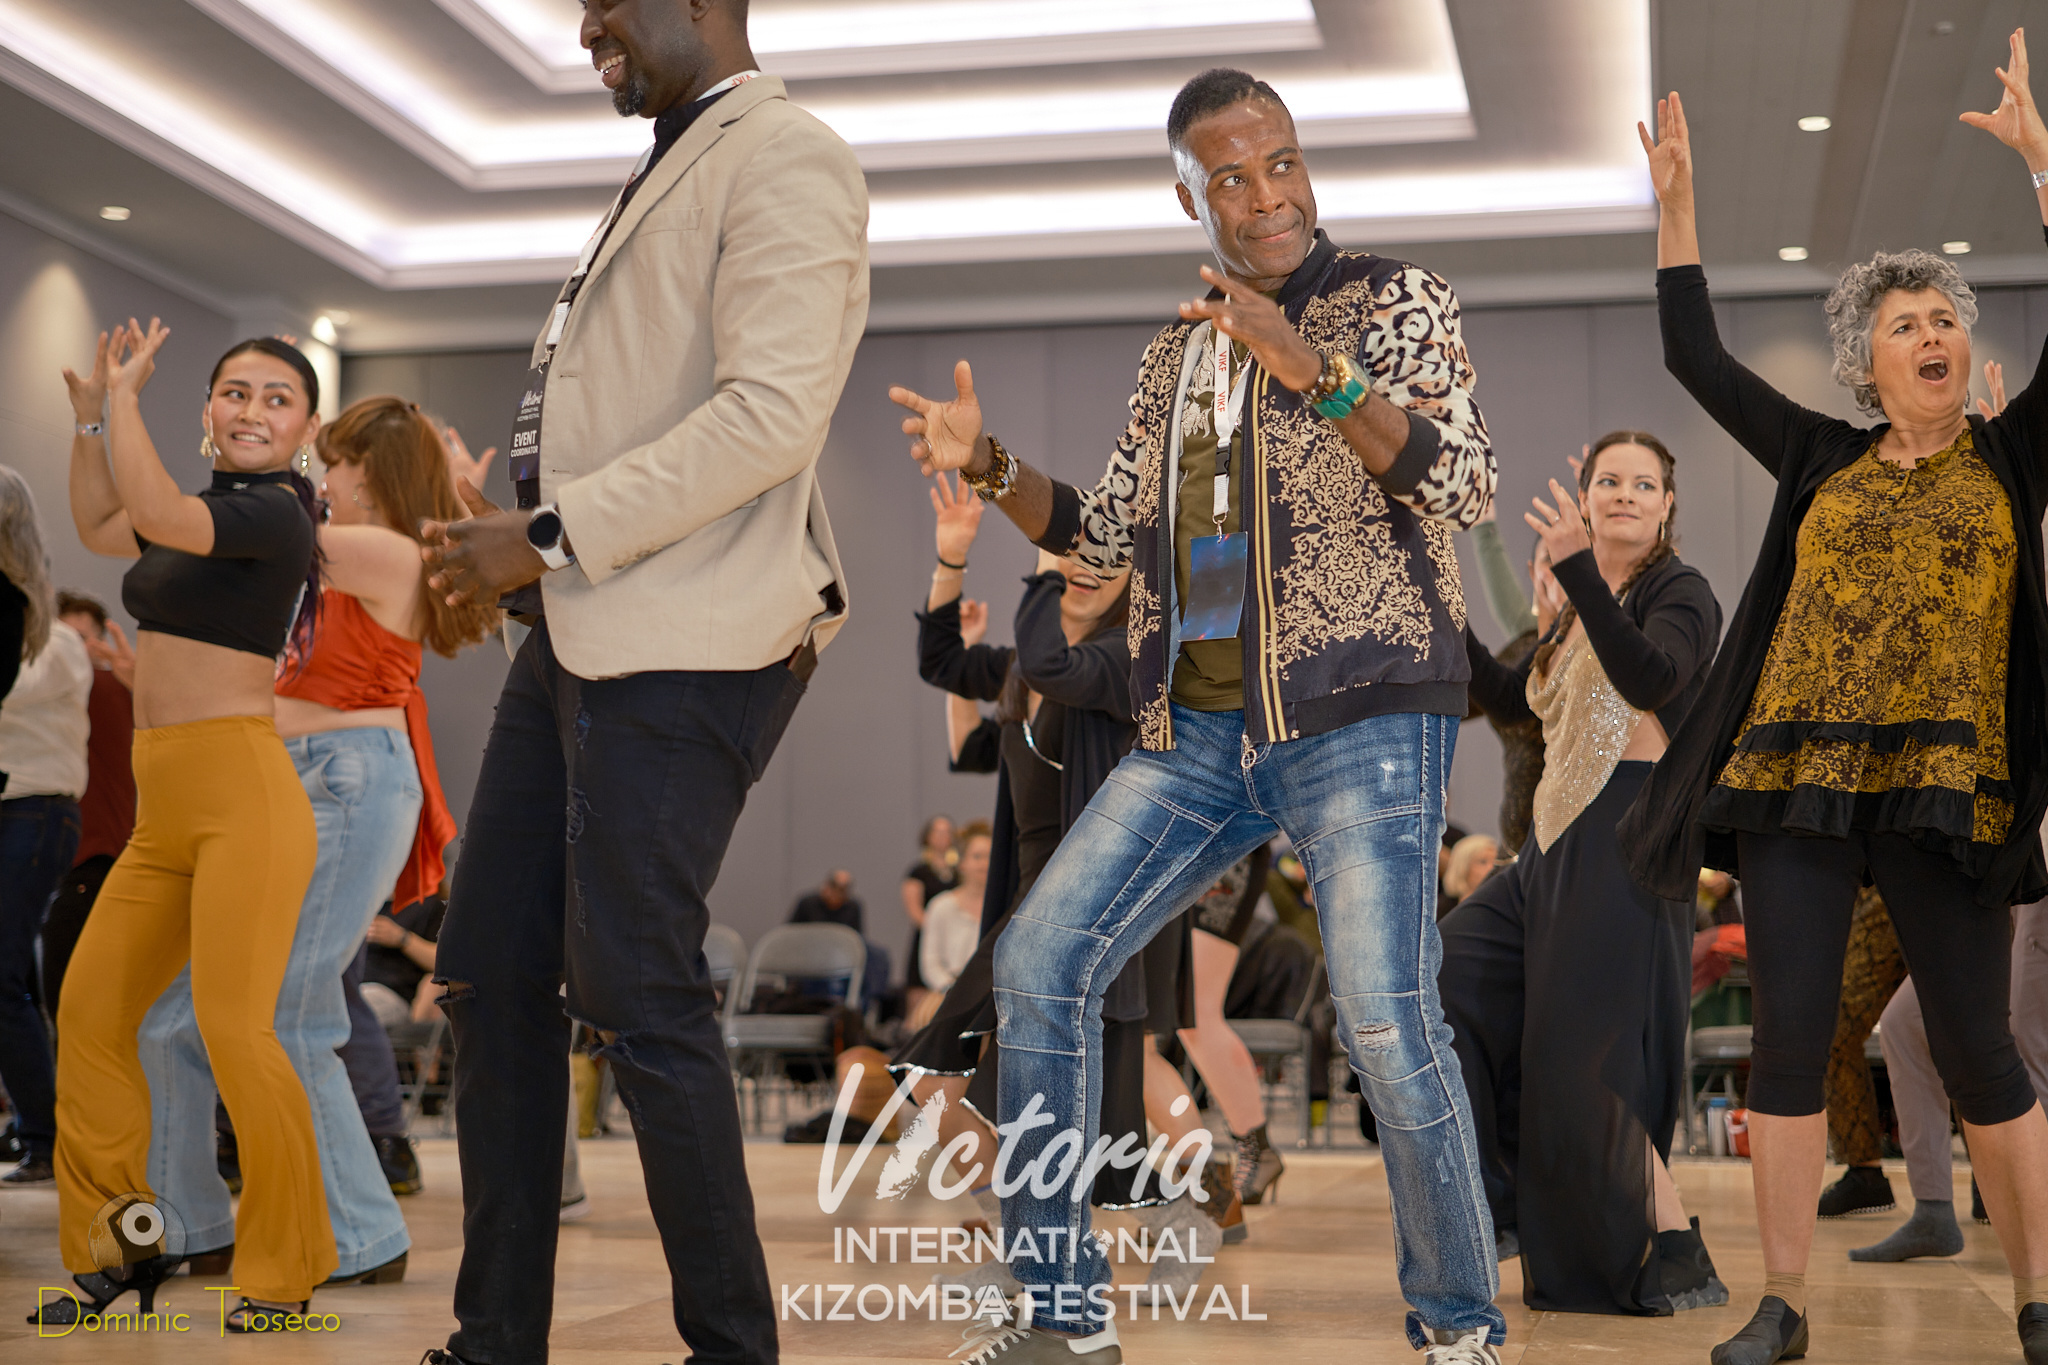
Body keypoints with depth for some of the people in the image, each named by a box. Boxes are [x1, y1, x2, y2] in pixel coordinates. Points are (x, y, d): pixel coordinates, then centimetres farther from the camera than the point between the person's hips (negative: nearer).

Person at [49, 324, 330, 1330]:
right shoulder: (213, 508, 18)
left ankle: (282, 1273, -5)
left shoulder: (274, 512, -7)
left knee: (232, 1025, -16)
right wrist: (89, 410, 24)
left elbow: (153, 512, -23)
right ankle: (122, 1248, 15)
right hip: (164, 810, 9)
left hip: (242, 793, -9)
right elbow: (99, 528, 34)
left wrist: (127, 393, -8)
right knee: (88, 1013, 5)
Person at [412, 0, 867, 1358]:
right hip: (580, 631, 10)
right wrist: (510, 544, 9)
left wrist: (552, 536, -16)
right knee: (492, 976, 10)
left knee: (639, 995, -7)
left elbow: (772, 415, -19)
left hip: (684, 645, -10)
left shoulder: (787, 155, -8)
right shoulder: (671, 169, 22)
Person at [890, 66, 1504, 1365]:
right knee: (1039, 962, -2)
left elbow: (1465, 483, -14)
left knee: (1387, 1020, -16)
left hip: (1362, 722, -6)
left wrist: (1311, 368, -26)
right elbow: (1110, 534, 20)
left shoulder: (1394, 301, 0)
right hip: (1201, 733, 6)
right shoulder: (1178, 349, 18)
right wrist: (988, 466, 2)